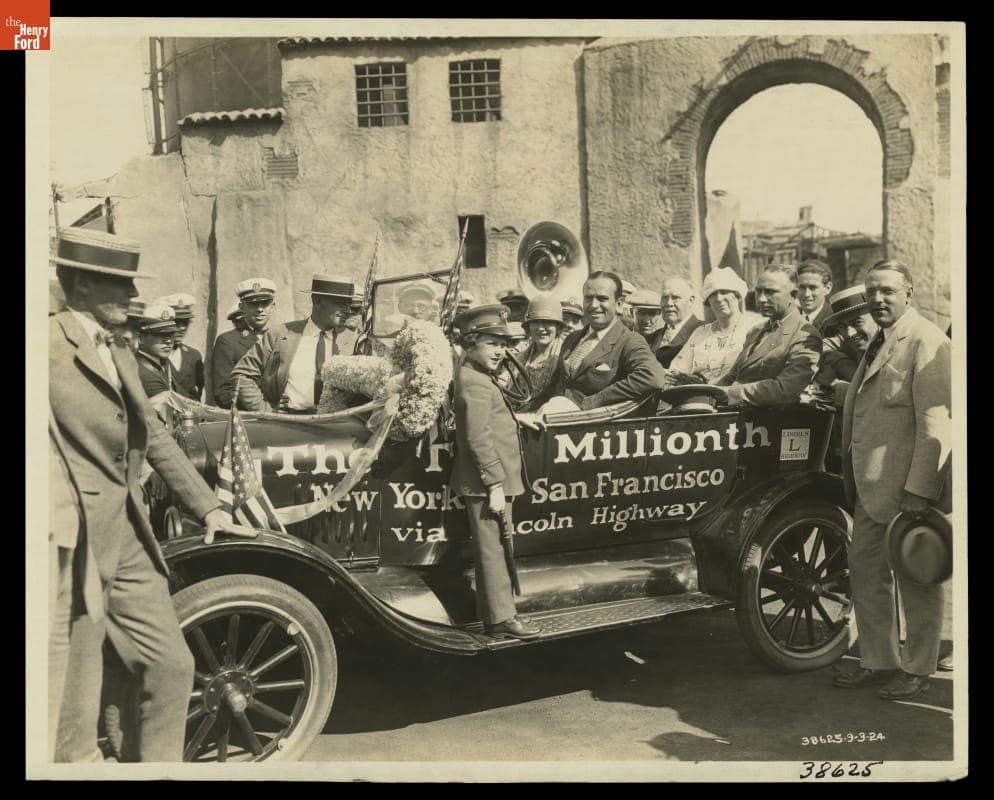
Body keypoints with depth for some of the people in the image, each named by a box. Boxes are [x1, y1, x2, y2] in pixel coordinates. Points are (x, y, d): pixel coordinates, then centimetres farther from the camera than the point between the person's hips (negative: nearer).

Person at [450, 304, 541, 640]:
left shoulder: (477, 377, 16)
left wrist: (515, 417, 16)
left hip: (487, 483, 11)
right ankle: (501, 619, 4)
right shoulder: (474, 383, -16)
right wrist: (495, 485, -23)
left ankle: (493, 615, 24)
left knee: (491, 550, 15)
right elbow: (478, 438, -22)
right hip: (486, 484, -11)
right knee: (493, 550, -3)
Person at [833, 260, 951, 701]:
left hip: (909, 487, -9)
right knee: (865, 573, 14)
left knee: (915, 581, 5)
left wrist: (919, 491, -23)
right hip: (872, 487, 9)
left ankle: (917, 670, 19)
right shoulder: (877, 343, 17)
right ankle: (878, 660, 28)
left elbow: (935, 423, -19)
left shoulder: (925, 341, -13)